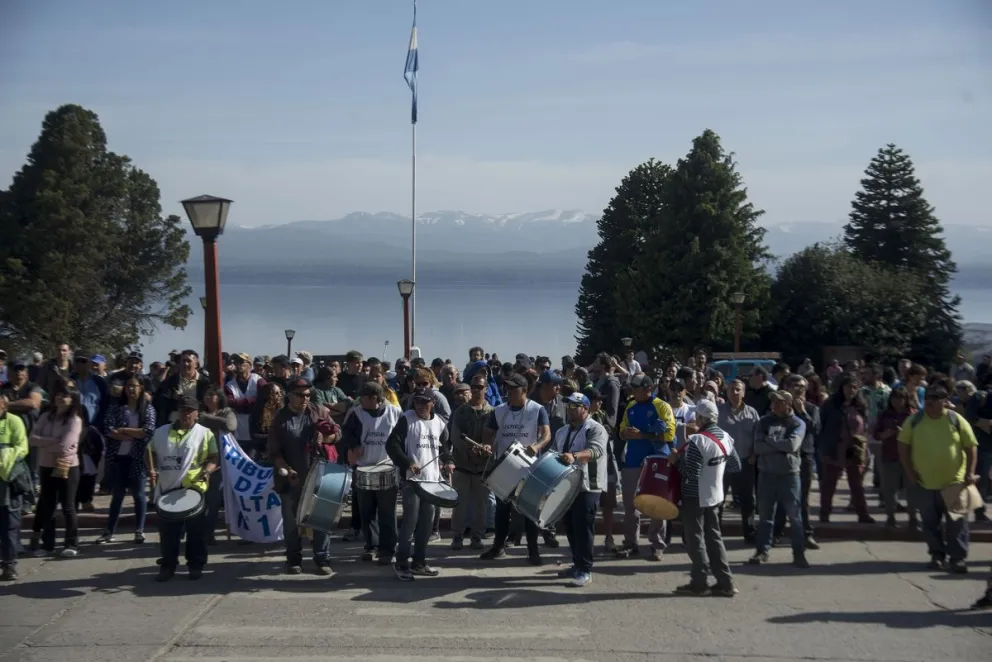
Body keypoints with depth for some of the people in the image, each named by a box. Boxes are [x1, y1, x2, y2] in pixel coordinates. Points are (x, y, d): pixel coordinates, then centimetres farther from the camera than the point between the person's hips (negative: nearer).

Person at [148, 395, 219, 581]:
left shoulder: (204, 433, 0)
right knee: (167, 531, 9)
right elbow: (153, 453, 18)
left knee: (196, 531, 5)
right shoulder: (161, 432, 9)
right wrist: (152, 469, 0)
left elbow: (213, 458, -1)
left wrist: (207, 471, -20)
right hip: (166, 489, 3)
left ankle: (196, 565, 16)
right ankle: (167, 565, 20)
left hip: (194, 489, -2)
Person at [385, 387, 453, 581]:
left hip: (433, 479, 5)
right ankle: (401, 564, 1)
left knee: (427, 522, 9)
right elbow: (392, 445, -10)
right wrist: (407, 463, -19)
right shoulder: (406, 419, -5)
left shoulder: (440, 423, 10)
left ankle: (419, 562, 19)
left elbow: (444, 446, 21)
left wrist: (448, 461, 2)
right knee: (411, 521, -8)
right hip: (412, 479, -5)